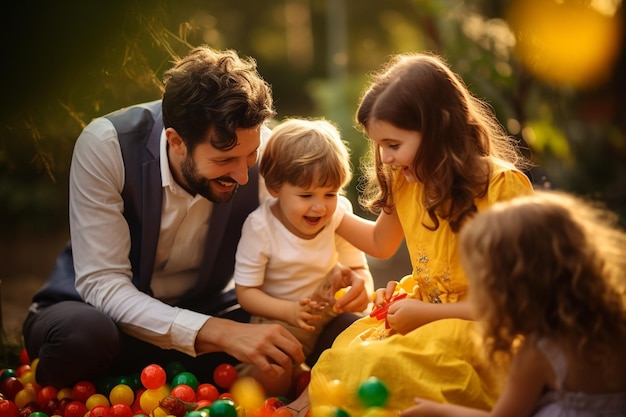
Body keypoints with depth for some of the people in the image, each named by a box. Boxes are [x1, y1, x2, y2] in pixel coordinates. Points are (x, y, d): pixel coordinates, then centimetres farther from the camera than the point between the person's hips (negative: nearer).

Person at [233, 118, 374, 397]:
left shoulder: (339, 215, -9)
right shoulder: (260, 227, -18)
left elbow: (359, 269, -1)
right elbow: (245, 291, -15)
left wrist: (362, 290, -26)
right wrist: (289, 311, -33)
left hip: (333, 314, 4)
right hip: (279, 320, -4)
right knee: (268, 380, -26)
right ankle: (304, 379, 7)